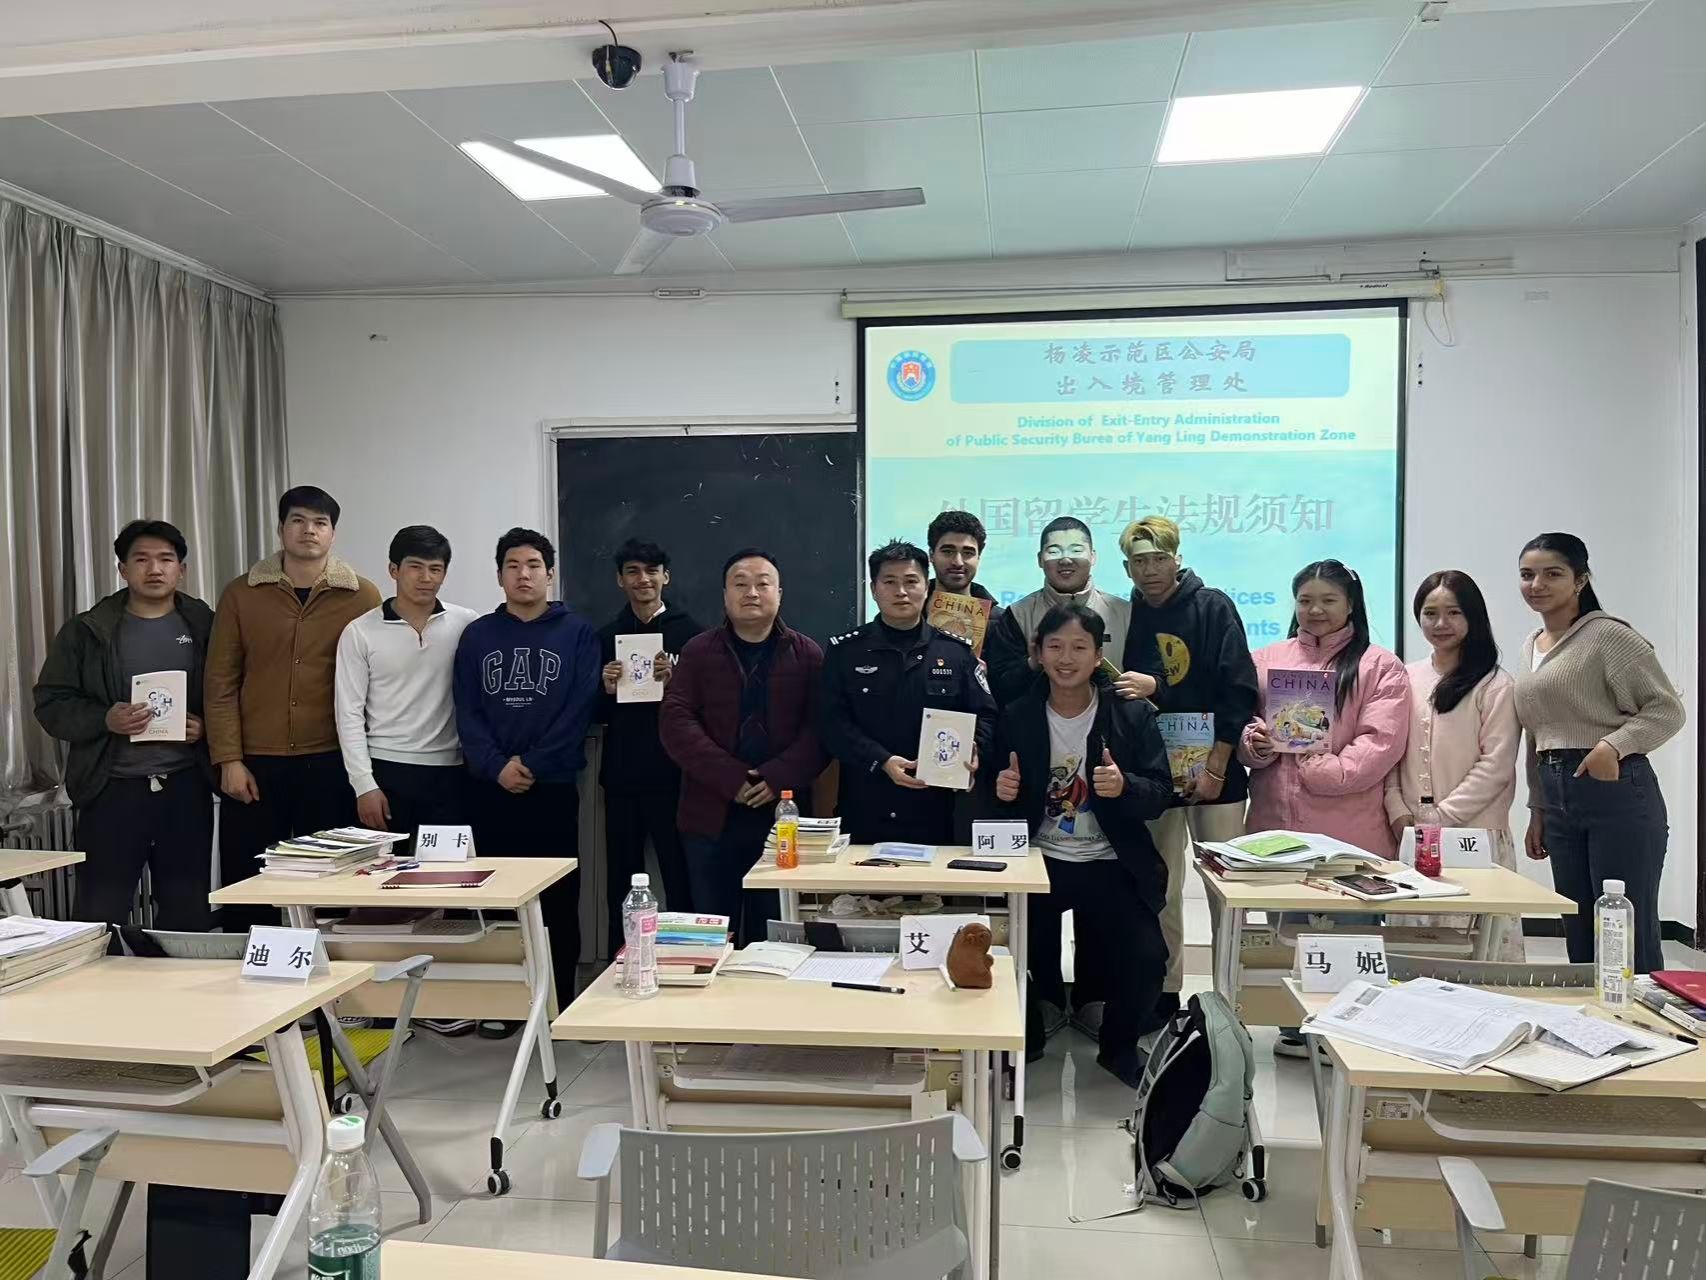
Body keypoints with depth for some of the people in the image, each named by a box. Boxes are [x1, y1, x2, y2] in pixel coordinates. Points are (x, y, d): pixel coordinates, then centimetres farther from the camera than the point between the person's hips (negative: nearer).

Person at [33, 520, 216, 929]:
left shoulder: (204, 627, 5)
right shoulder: (87, 631, 4)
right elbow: (51, 703, 3)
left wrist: (207, 728, -11)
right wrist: (105, 720, -14)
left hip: (185, 788, 1)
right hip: (112, 789, -1)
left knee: (187, 911, 9)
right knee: (99, 914, 2)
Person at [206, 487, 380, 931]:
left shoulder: (362, 596, 1)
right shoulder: (241, 594, 5)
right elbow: (221, 682, 3)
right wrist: (229, 760, -3)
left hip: (331, 764, -1)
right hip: (255, 764, 1)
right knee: (245, 882, 7)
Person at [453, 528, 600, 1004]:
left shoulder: (578, 633, 3)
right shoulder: (477, 634, 10)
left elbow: (579, 711, -5)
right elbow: (466, 712, 2)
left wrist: (533, 765, -13)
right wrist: (496, 766, -12)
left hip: (554, 787, -2)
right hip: (489, 789, 2)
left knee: (557, 899, 1)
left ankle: (559, 1000, 12)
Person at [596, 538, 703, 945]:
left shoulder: (689, 632, 0)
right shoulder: (605, 636, 10)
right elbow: (595, 714, 12)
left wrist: (674, 683, -18)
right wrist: (606, 692, -8)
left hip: (673, 777, -3)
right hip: (620, 778, 3)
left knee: (681, 882, 0)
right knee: (620, 885, 10)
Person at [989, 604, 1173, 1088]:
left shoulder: (1133, 714, -2)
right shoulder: (1017, 717, 2)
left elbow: (1161, 794, -3)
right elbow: (1000, 802, 10)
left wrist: (1124, 787, -24)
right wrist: (1002, 792, -13)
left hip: (1112, 865, 0)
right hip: (1039, 861, 1)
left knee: (1145, 961, -15)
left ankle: (1118, 1047, 18)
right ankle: (1025, 1038, 17)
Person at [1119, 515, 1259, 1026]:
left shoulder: (1213, 607, -3)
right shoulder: (1127, 616, 5)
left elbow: (1238, 692, -8)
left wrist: (1215, 767, -13)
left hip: (1214, 774, -3)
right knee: (1158, 889, 8)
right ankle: (1163, 993, 20)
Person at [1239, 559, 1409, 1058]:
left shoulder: (1380, 666, 3)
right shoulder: (1267, 660, 14)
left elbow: (1381, 743, -7)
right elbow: (1243, 725, 14)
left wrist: (1323, 770, -17)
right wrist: (1256, 743, -8)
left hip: (1350, 830, -3)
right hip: (1278, 823, 3)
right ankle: (1293, 1029, 23)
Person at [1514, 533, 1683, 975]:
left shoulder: (1609, 635, -7)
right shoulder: (1531, 646, 16)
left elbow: (1668, 709, -9)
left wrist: (1614, 745, -24)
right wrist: (1538, 809, 19)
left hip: (1616, 791, -7)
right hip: (1557, 798, 8)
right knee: (1579, 937, 13)